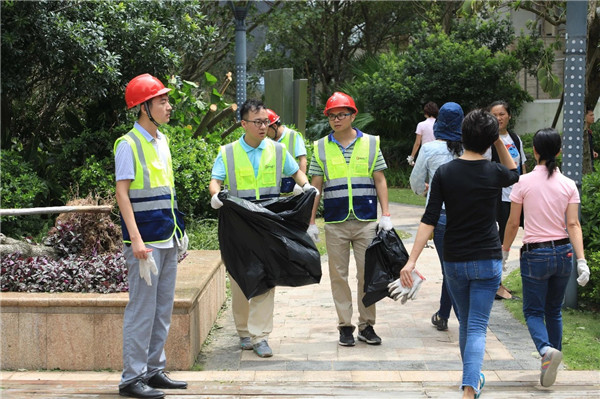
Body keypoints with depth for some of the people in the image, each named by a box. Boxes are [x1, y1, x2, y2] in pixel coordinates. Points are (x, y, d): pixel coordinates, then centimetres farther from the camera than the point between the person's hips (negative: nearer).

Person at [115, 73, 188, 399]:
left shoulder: (162, 141, 14)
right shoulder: (128, 144, -10)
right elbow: (122, 193, -15)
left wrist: (177, 228, 18)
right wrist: (136, 238, -22)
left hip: (168, 238, 8)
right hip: (146, 241, -8)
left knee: (163, 309, 12)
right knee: (142, 308, -6)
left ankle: (154, 370, 20)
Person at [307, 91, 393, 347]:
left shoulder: (370, 144, 6)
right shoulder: (321, 148, 6)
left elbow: (380, 181, 7)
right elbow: (315, 187, 7)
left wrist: (386, 215, -1)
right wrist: (312, 222, 3)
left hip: (366, 221, 0)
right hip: (335, 223, 0)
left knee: (367, 274, 2)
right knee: (339, 275, 3)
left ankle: (367, 325, 11)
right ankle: (345, 326, 11)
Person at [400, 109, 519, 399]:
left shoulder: (444, 173, -6)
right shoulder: (493, 173, -7)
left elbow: (429, 220, -12)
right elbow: (515, 174, 19)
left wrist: (411, 261, -13)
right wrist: (500, 143, 10)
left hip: (454, 262, 2)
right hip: (487, 260, -2)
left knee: (465, 324, 21)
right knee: (477, 328, -3)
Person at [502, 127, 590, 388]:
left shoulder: (524, 182, -8)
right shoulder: (569, 185, -2)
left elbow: (512, 224, -4)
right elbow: (573, 225, -7)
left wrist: (504, 252, 11)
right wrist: (582, 261, -9)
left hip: (535, 254, -3)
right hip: (563, 252, 3)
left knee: (533, 311, 5)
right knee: (554, 310, 19)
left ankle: (547, 349, -23)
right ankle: (552, 358, 21)